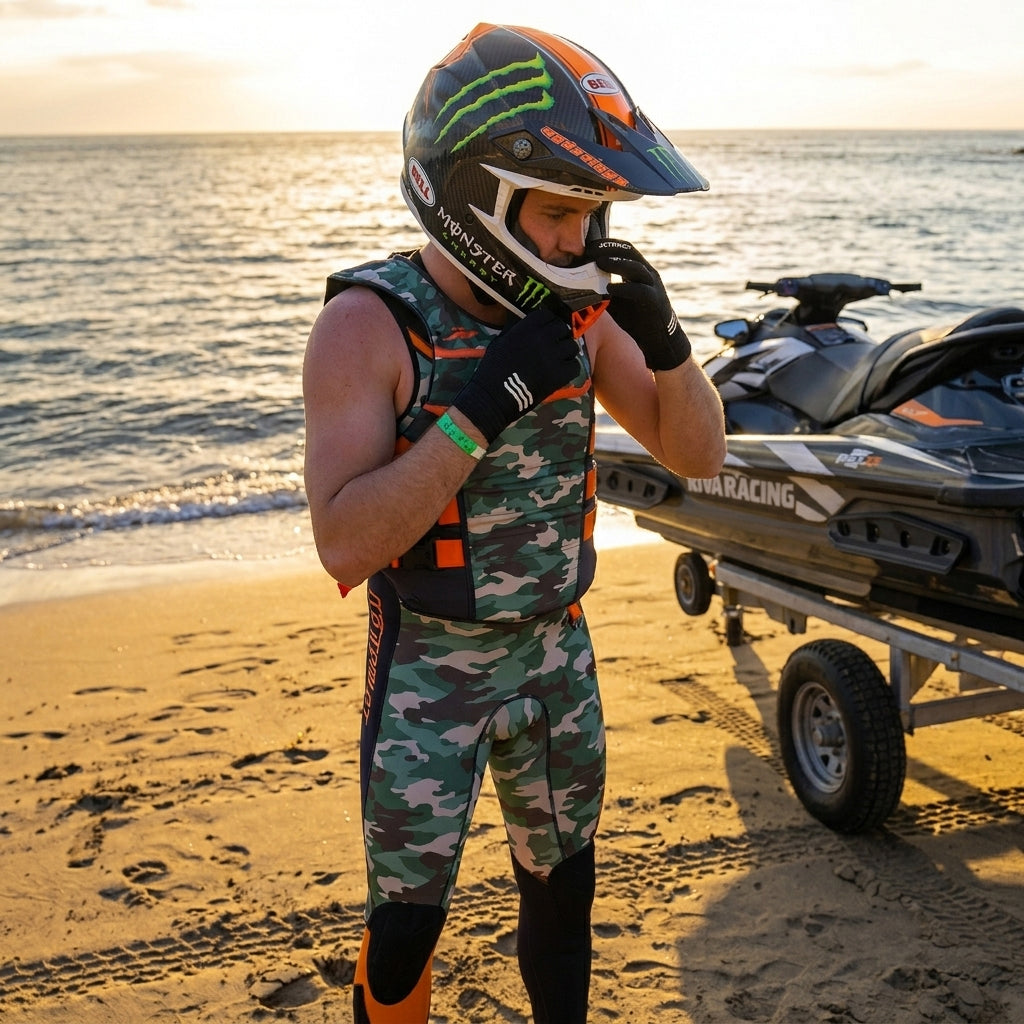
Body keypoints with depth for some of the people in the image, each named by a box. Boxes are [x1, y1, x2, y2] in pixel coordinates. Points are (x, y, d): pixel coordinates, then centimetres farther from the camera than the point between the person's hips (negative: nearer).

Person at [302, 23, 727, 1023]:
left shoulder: (577, 310, -5)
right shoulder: (368, 323, -20)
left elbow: (696, 454, 1)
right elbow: (345, 543, -28)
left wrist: (662, 339, -18)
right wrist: (489, 399, -32)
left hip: (557, 658, 5)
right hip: (426, 677, -4)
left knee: (562, 896, 18)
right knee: (405, 926, 7)